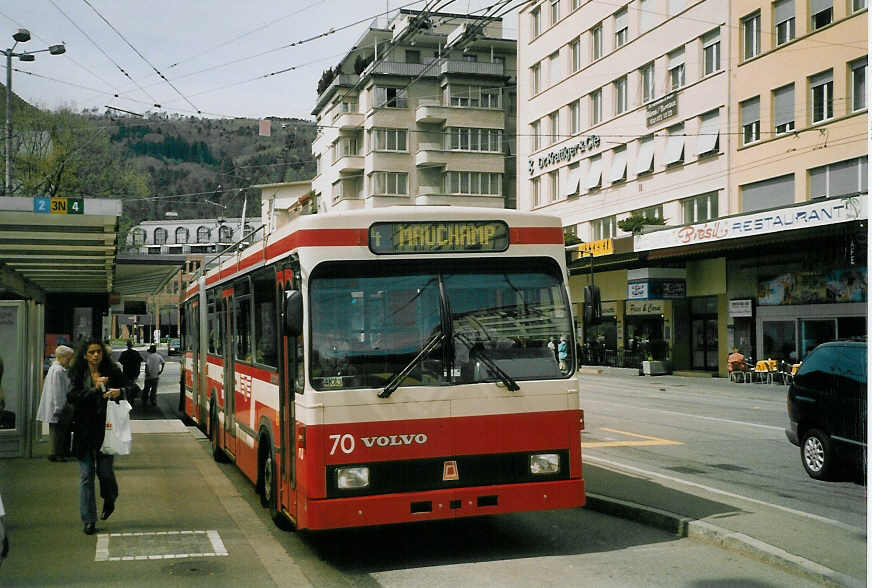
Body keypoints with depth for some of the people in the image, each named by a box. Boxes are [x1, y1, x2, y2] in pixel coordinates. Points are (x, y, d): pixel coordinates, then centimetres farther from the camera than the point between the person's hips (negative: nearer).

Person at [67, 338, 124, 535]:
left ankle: (109, 501, 34)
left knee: (105, 470, 0)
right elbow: (72, 397, -10)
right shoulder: (78, 374, 3)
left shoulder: (112, 372, 3)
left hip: (106, 429, 0)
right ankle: (89, 521, 10)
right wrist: (95, 389, -22)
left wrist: (119, 393, -15)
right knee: (86, 476, 2)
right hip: (84, 430, 1)